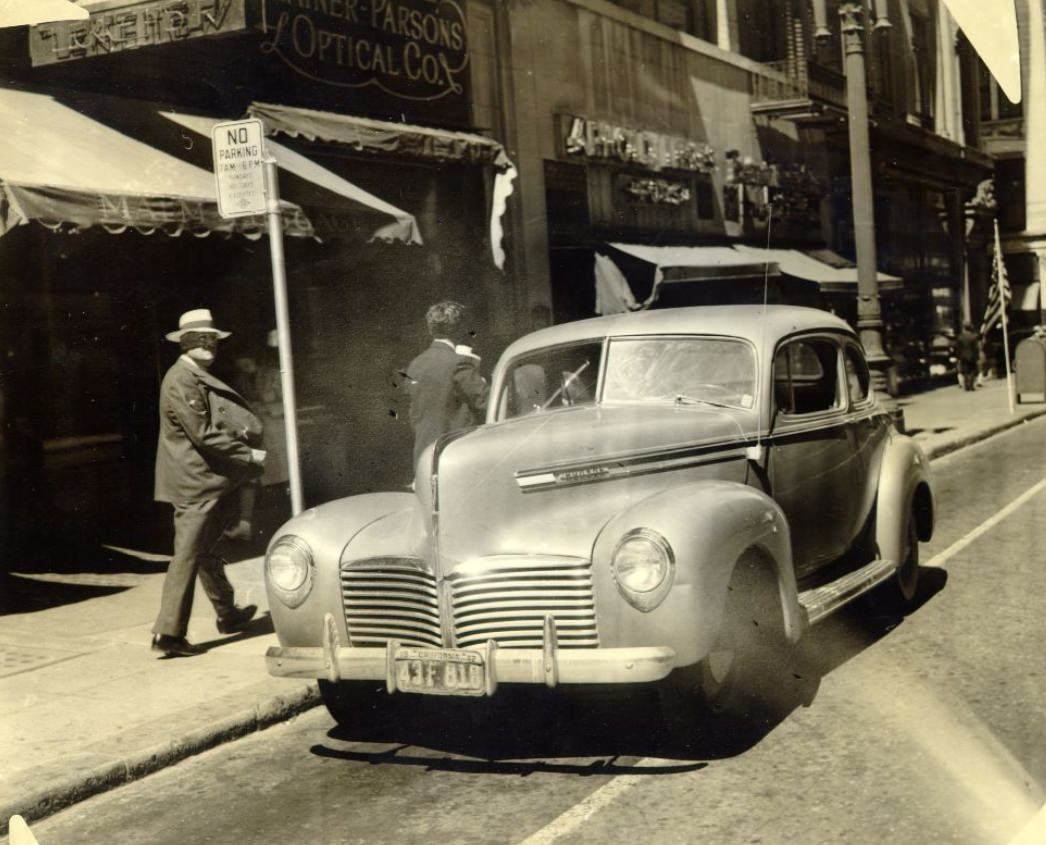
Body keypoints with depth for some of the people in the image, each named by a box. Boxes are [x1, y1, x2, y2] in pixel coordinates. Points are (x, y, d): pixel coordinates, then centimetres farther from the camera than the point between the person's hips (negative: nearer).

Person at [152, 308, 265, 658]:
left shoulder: (201, 378, 14)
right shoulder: (181, 381, -17)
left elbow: (225, 420, 20)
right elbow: (204, 435, -21)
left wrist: (243, 433, -2)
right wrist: (249, 457, -16)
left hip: (210, 481, 10)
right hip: (195, 483, -10)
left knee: (206, 551, 21)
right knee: (188, 555, -8)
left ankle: (227, 614, 34)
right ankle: (168, 632, -5)